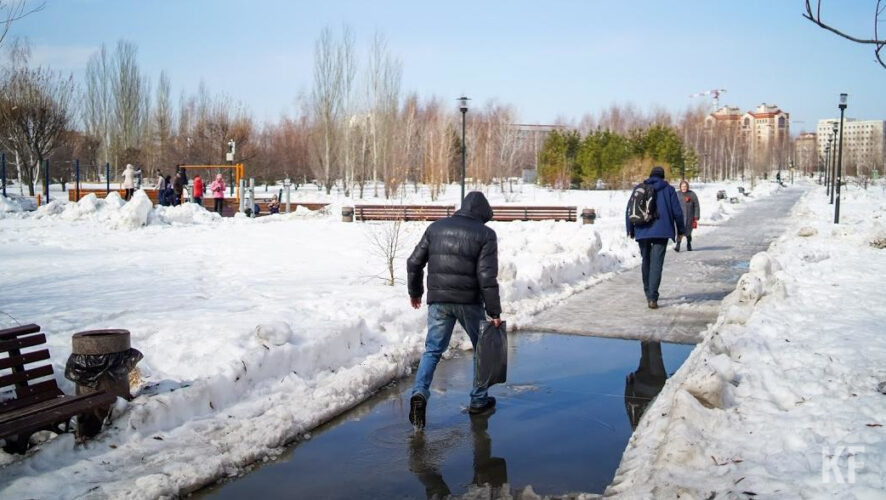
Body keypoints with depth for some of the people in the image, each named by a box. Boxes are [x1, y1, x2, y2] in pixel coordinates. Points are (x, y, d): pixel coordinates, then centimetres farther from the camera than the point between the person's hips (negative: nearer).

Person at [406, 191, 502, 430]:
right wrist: (495, 312, -8)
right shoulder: (485, 234, -4)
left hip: (438, 301, 3)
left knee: (433, 349, 10)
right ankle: (479, 400, 23)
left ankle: (419, 392, -12)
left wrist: (415, 292, 22)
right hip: (469, 302, -3)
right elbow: (487, 276, -12)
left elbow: (414, 262, 8)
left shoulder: (436, 227, 9)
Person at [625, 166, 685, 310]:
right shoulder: (669, 189, 5)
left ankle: (649, 294, 27)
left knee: (646, 261, 18)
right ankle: (652, 298, -17)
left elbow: (629, 210, 8)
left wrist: (630, 229, 17)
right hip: (661, 231, -2)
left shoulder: (639, 189, 10)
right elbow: (677, 211, 3)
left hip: (642, 231, 3)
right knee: (656, 264, -6)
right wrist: (681, 229, 15)